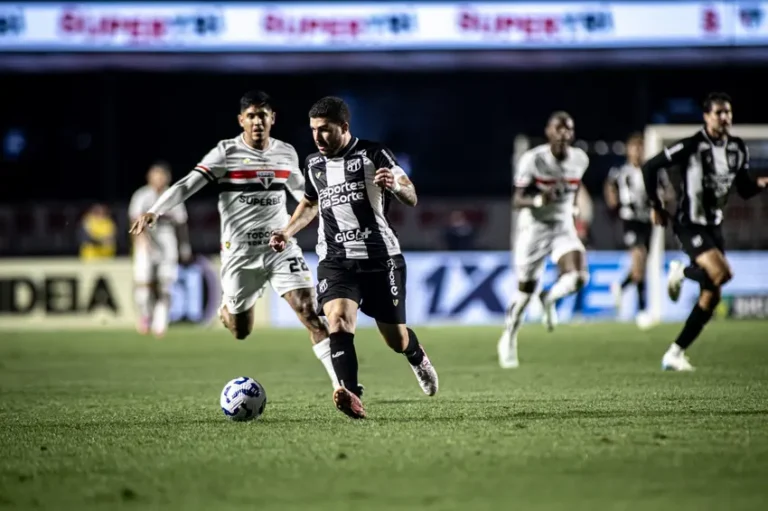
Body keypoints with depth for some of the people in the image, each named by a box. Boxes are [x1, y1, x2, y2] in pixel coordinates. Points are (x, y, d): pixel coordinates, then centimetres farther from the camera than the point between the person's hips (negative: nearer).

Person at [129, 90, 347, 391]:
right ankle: (226, 310, 48)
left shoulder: (287, 153, 5)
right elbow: (187, 186, -19)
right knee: (240, 333, 9)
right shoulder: (226, 153, -9)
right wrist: (154, 212, -33)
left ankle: (341, 383, -15)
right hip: (240, 252, -2)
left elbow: (301, 191, 25)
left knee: (309, 312, -16)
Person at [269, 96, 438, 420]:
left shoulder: (373, 155, -4)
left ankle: (418, 359, 44)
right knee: (338, 318, -26)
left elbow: (411, 199, -8)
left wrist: (394, 186, -31)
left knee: (396, 338, 6)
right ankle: (351, 397, -40)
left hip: (380, 257, -2)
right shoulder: (313, 165, 11)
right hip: (335, 260, 3)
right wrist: (287, 232, 15)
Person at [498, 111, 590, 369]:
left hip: (563, 226, 3)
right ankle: (508, 340, 29)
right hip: (534, 227, -3)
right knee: (525, 290, 5)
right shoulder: (532, 159, -17)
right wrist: (539, 200, -35)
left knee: (577, 278, -23)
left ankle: (549, 298, 11)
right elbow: (517, 200, -17)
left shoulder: (580, 159, -4)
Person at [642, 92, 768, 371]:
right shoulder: (691, 146, -16)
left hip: (714, 226, 7)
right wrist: (656, 206, -6)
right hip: (689, 224, -7)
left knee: (712, 297, 4)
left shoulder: (738, 148, 4)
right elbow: (650, 167, -9)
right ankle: (680, 272, 6)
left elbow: (745, 190, 11)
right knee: (722, 273, -27)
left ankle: (675, 353, 13)